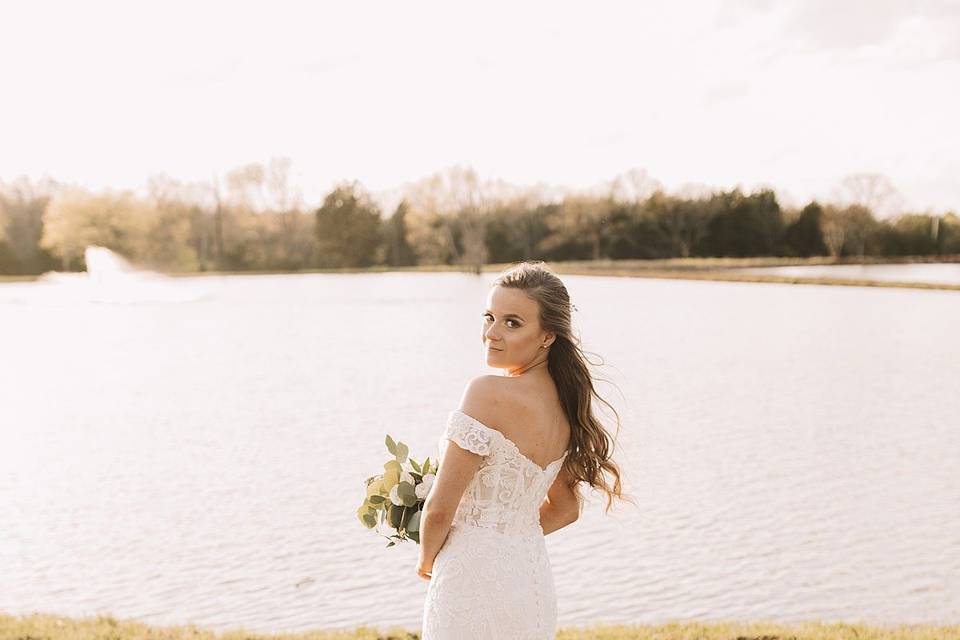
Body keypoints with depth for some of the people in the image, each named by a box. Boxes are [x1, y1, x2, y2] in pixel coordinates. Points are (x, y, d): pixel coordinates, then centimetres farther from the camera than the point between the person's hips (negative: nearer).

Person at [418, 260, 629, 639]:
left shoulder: (488, 393, -20)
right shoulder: (564, 402, 4)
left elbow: (439, 509, -16)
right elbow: (567, 509, 16)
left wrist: (427, 560, 3)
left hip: (475, 584, -8)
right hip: (533, 583, 8)